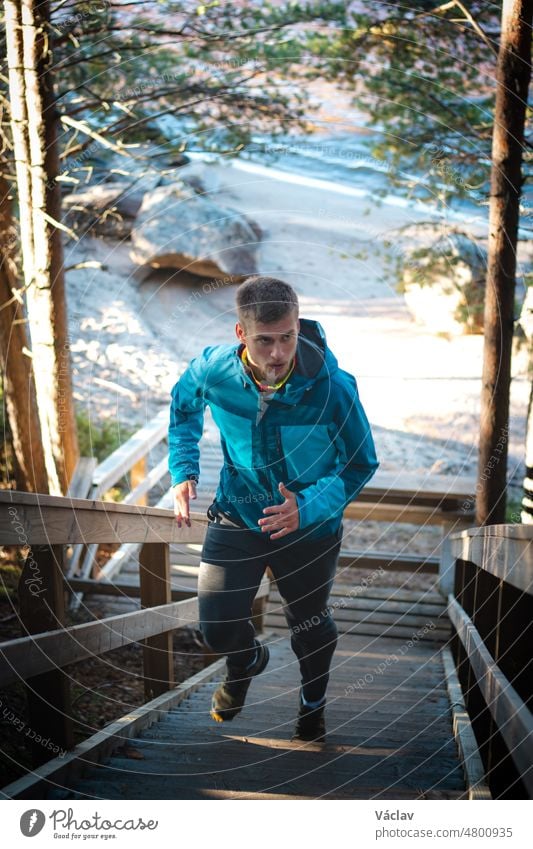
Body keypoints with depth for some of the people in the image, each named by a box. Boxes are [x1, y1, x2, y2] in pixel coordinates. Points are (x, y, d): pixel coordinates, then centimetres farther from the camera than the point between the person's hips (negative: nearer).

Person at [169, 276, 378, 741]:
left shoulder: (333, 387, -29)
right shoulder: (213, 370, -21)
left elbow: (361, 464, -16)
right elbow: (183, 405, 5)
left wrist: (307, 509, -31)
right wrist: (183, 470, -6)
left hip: (312, 525, -1)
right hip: (237, 515, 2)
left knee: (310, 625, 19)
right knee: (218, 628, 5)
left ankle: (313, 699, 53)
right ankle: (248, 660, 45)